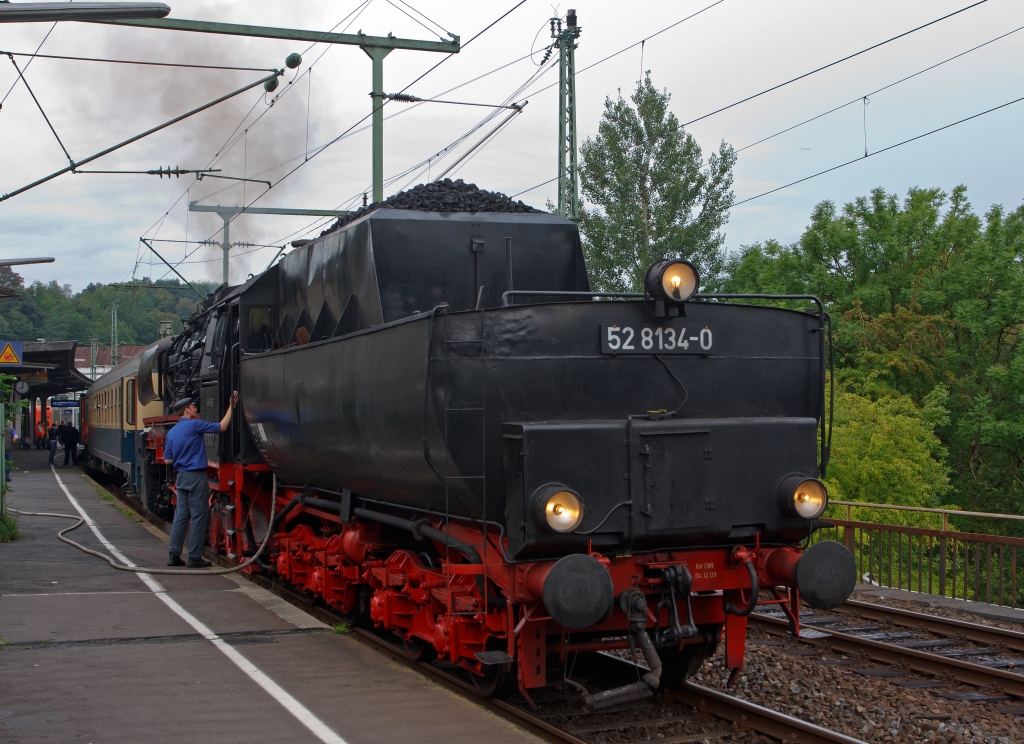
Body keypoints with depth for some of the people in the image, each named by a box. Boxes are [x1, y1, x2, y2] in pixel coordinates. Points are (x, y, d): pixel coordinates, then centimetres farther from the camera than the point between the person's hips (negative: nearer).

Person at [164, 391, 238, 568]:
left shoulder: (172, 432, 10)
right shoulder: (194, 425, -11)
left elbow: (168, 459, 12)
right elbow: (221, 427, -9)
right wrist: (231, 407, -1)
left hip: (181, 477, 8)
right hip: (196, 476, -8)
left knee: (180, 516, 10)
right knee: (197, 517, -3)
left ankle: (174, 555, 9)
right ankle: (194, 557, -1)